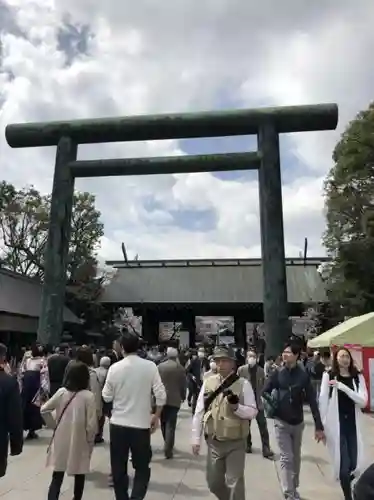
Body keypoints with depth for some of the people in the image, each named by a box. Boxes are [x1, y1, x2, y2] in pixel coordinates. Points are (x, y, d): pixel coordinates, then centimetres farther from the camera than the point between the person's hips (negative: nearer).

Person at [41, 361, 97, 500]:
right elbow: (91, 425, -17)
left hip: (61, 441, 2)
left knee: (57, 477, 11)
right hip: (79, 442, -2)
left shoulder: (61, 392, -7)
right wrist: (90, 441, -1)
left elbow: (43, 410, 2)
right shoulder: (88, 396, -18)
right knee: (79, 476, 20)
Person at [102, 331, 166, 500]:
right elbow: (161, 395, -10)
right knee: (142, 467, 13)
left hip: (118, 424, 1)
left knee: (118, 467, 17)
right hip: (141, 424, -1)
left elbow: (107, 397, 1)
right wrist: (156, 416, 4)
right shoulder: (150, 366, -9)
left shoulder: (114, 368, -7)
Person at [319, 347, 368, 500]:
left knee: (356, 465, 7)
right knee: (343, 464, 1)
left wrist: (343, 387, -19)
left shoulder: (358, 377, 3)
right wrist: (322, 426, -3)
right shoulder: (328, 376, -4)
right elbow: (323, 401, -2)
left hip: (353, 426, 3)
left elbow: (363, 401, -9)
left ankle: (345, 483, 40)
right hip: (336, 425, -3)